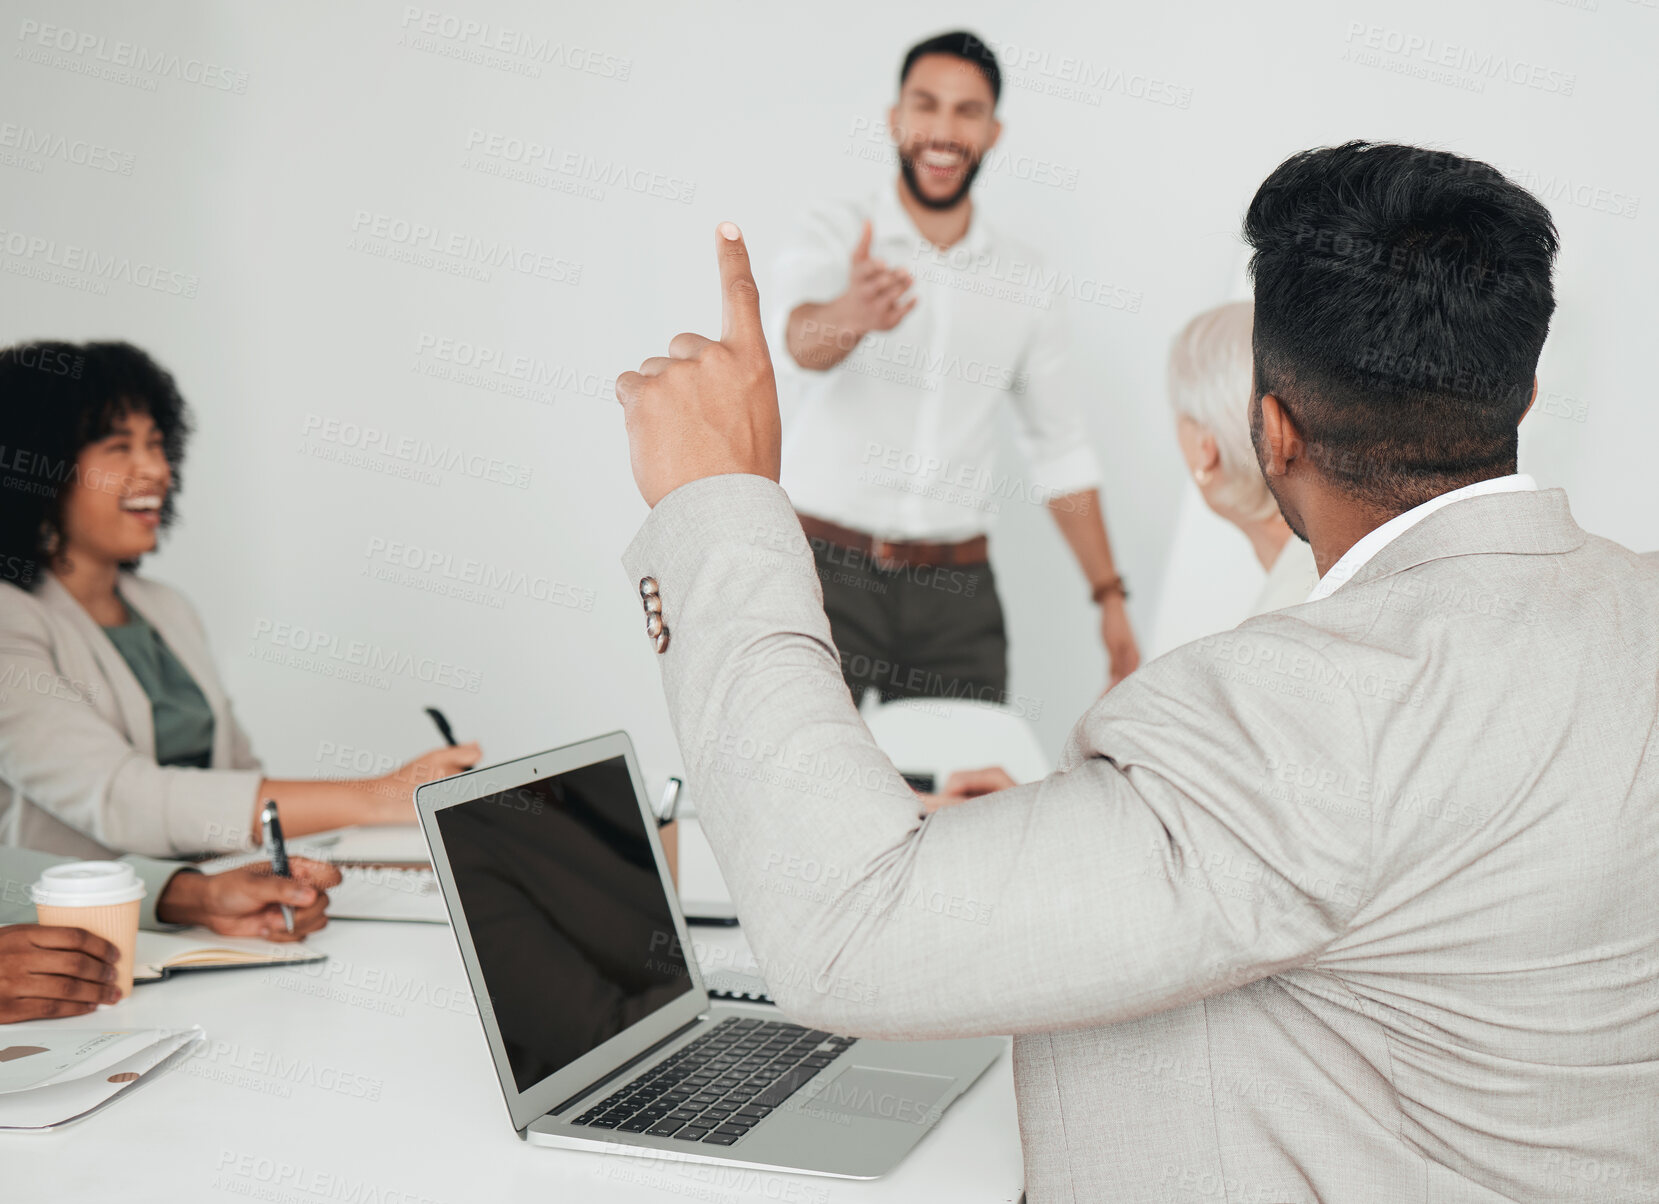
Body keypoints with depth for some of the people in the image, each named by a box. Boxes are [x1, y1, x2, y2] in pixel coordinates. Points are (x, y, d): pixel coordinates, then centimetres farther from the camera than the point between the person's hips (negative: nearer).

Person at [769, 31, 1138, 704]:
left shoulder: (1025, 279, 11)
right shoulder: (833, 237, 0)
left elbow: (1060, 450, 15)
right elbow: (798, 341, -23)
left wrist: (1109, 595, 10)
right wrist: (851, 312, -46)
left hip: (956, 591, 3)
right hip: (828, 571, -3)